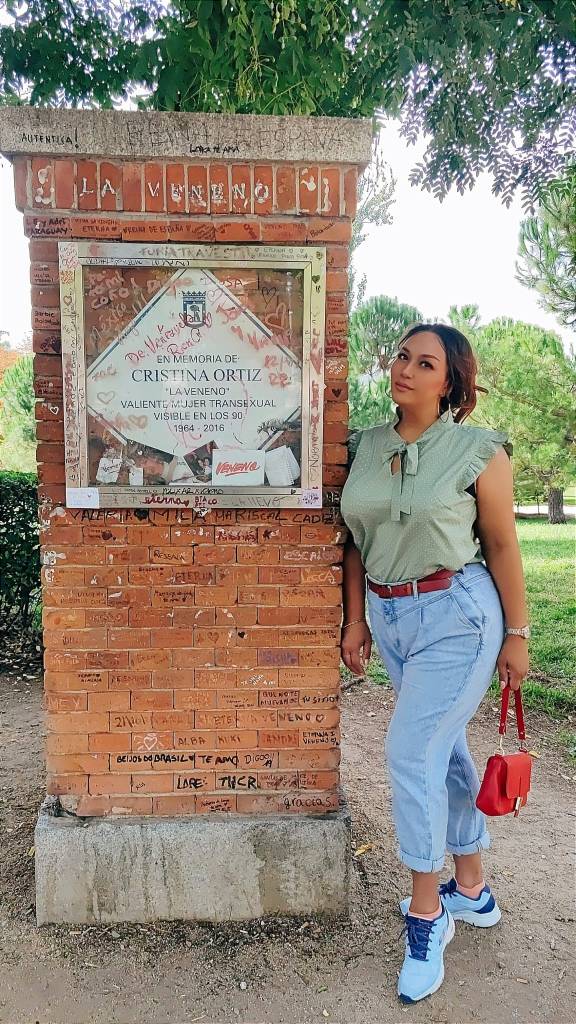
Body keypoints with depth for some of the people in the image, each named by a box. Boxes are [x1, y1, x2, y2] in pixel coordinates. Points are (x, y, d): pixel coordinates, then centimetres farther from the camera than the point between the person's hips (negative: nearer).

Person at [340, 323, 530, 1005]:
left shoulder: (478, 451, -8)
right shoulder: (365, 446, 4)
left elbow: (502, 545, -5)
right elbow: (357, 542, 9)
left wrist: (516, 634, -2)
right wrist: (355, 620, 8)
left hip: (457, 614, -5)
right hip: (389, 616, 6)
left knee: (412, 752, -7)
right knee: (444, 750, 17)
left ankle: (426, 914, 16)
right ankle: (471, 892, 37)